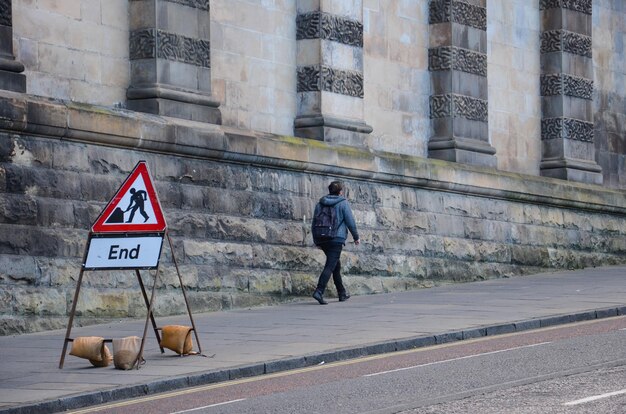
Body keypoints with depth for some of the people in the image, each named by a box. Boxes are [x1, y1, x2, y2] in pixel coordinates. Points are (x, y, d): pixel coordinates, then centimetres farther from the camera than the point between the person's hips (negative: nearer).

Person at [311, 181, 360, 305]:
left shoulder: (320, 204, 13)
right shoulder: (343, 203, -3)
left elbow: (314, 223, 14)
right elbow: (350, 222, -5)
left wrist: (316, 241, 20)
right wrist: (356, 237, 7)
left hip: (322, 240, 6)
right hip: (337, 238, -6)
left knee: (336, 265, 20)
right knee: (330, 266, -11)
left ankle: (342, 293, 26)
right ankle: (319, 291, -27)